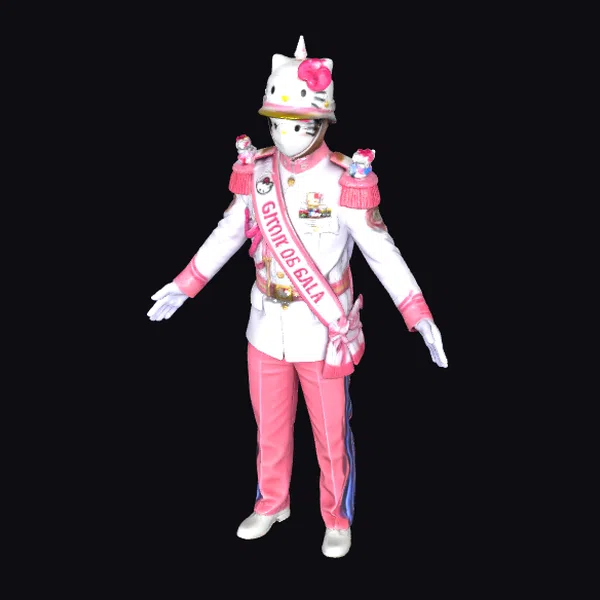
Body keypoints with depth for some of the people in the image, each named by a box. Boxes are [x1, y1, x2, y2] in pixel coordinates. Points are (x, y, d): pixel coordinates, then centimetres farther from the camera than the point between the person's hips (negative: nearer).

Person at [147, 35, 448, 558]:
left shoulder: (345, 182, -15)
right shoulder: (257, 174, -2)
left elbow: (383, 252, -13)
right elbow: (226, 235, 10)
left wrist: (420, 318, -18)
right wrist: (182, 288, 12)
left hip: (324, 332, -4)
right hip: (267, 328, 4)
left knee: (332, 435, 10)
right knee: (270, 428, 20)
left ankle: (338, 519, 33)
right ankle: (272, 503, 43)